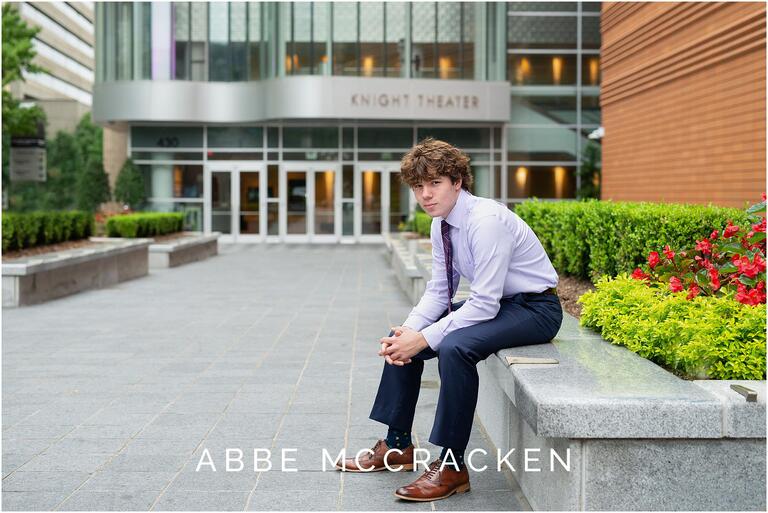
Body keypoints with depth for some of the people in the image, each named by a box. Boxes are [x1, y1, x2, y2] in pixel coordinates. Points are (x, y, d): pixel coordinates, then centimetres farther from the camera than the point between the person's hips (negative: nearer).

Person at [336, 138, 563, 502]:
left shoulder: (486, 220, -27)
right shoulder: (441, 224, 0)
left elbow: (484, 304, -29)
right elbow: (438, 291, 5)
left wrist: (424, 338, -28)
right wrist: (409, 330, -12)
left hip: (534, 309, -9)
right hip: (493, 304, 9)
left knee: (455, 346, -33)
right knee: (402, 339, 5)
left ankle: (452, 466, -21)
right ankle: (397, 446, 15)